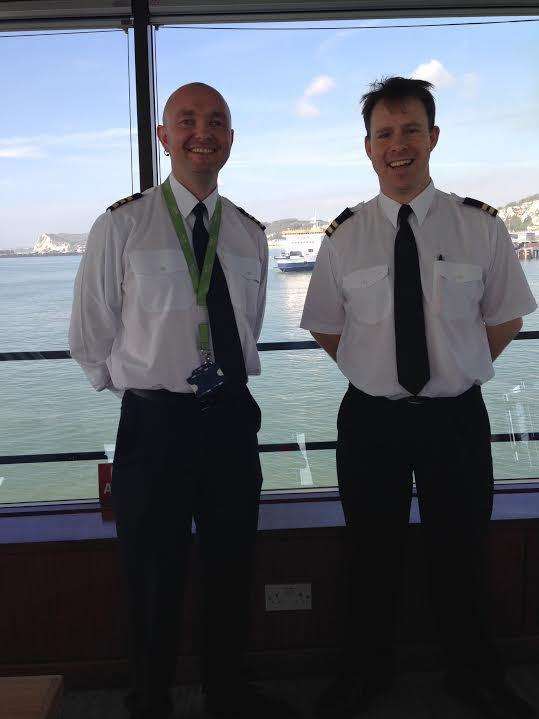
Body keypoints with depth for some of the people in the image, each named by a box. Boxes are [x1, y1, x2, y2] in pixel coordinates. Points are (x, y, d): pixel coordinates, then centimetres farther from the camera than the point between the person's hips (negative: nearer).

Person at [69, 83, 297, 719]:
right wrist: (141, 387, 6)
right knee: (153, 580, 11)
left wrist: (227, 386, 12)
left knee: (231, 570, 17)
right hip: (154, 424, -4)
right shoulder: (121, 226, -6)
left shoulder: (250, 234, 8)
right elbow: (89, 339, 0)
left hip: (233, 420, 4)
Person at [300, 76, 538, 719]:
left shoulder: (480, 226, -3)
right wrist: (373, 371, 1)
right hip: (371, 420, 1)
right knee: (373, 556, 16)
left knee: (460, 554, 16)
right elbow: (326, 328, 8)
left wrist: (459, 370, 0)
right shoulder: (344, 236, -2)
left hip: (457, 418, 0)